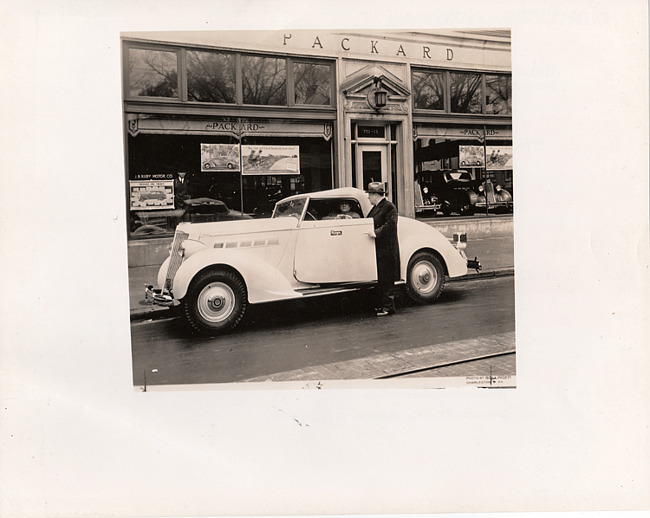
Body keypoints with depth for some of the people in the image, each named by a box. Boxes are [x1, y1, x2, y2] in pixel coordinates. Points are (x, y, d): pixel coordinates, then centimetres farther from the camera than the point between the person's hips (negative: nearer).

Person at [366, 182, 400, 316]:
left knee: (386, 280, -4)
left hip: (386, 250, -9)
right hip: (378, 250, 9)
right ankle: (382, 305, 22)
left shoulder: (389, 207, -10)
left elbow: (390, 224, -21)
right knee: (380, 280, 14)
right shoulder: (375, 208, 18)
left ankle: (388, 307, 2)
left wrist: (377, 232, -28)